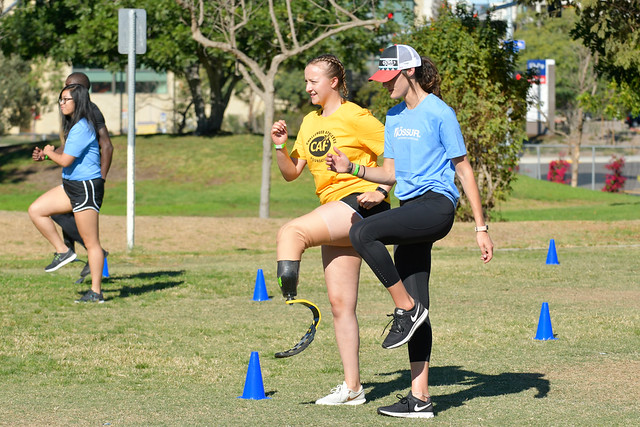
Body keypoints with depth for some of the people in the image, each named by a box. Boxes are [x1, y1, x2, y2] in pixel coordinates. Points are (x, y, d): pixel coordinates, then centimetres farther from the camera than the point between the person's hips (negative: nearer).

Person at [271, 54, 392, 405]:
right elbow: (291, 173, 18)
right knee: (339, 303, 5)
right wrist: (280, 146, 2)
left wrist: (381, 190, -15)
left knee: (291, 233, -26)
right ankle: (352, 388, 8)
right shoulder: (310, 123, 17)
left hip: (361, 203, -8)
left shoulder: (355, 118, -6)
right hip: (337, 214, 8)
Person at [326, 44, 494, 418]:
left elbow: (464, 169, -5)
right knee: (417, 308, 4)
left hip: (437, 205, -8)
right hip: (411, 211, 8)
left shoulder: (439, 113, -6)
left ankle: (407, 308, -14)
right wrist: (352, 168, 4)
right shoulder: (394, 117, 17)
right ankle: (420, 399, 5)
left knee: (362, 233, -28)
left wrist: (481, 228, -6)